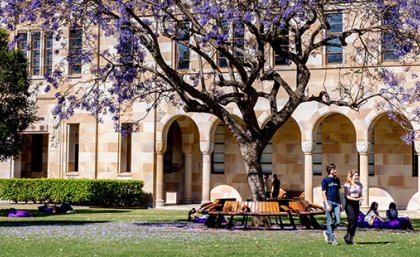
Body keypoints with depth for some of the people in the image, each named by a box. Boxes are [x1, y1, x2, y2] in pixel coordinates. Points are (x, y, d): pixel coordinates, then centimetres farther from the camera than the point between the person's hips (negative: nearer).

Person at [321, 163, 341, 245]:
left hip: (336, 202, 6)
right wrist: (327, 205, -14)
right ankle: (333, 239, 3)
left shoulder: (337, 180, 15)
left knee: (338, 221, 1)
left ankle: (327, 232, 23)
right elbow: (323, 193, -6)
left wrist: (340, 204, 15)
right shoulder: (325, 180, -3)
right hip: (329, 202, -6)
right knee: (330, 222, -2)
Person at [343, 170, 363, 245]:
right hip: (349, 204, -6)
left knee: (355, 222, 3)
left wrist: (361, 197, -4)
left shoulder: (359, 185, 13)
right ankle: (347, 236, -1)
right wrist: (356, 199, -22)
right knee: (352, 220, -18)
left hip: (356, 204, 6)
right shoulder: (347, 185, -5)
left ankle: (351, 239, 10)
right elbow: (347, 196, -10)